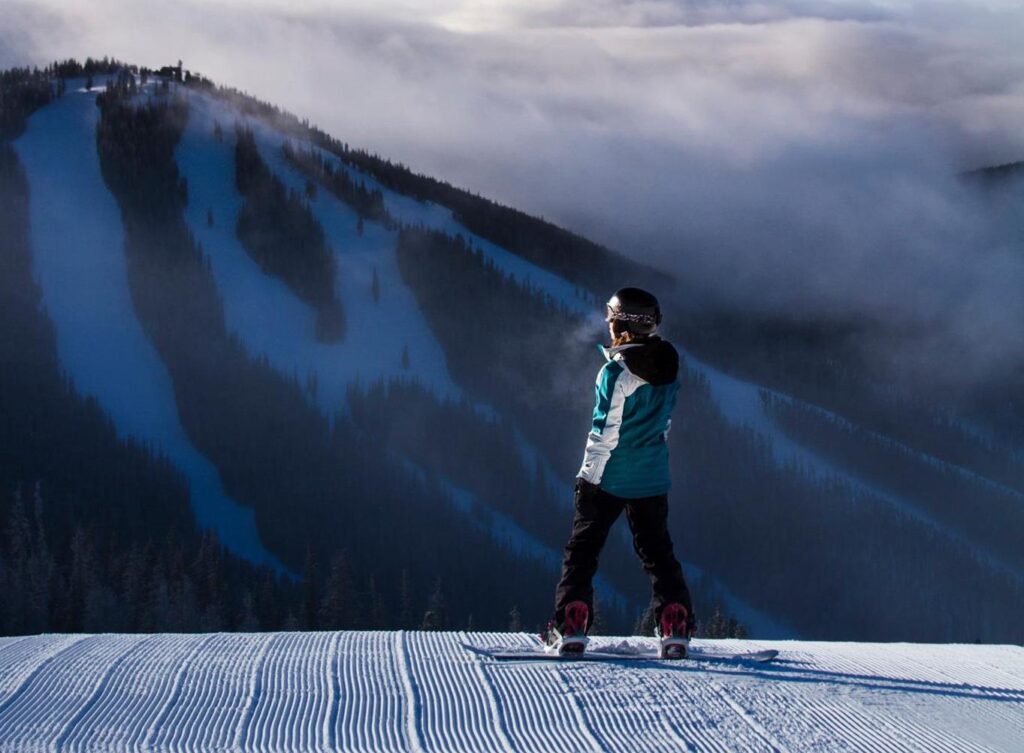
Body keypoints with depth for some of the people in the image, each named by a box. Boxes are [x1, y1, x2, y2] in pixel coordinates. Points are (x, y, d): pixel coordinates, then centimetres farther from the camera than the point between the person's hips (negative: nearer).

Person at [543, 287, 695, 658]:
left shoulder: (617, 372, -18)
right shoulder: (667, 370, 3)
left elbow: (605, 432, -17)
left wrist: (589, 475, -10)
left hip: (609, 480, -6)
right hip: (652, 481, 6)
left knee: (582, 549, 5)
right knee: (658, 552, 14)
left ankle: (571, 626, -2)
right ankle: (675, 626, 5)